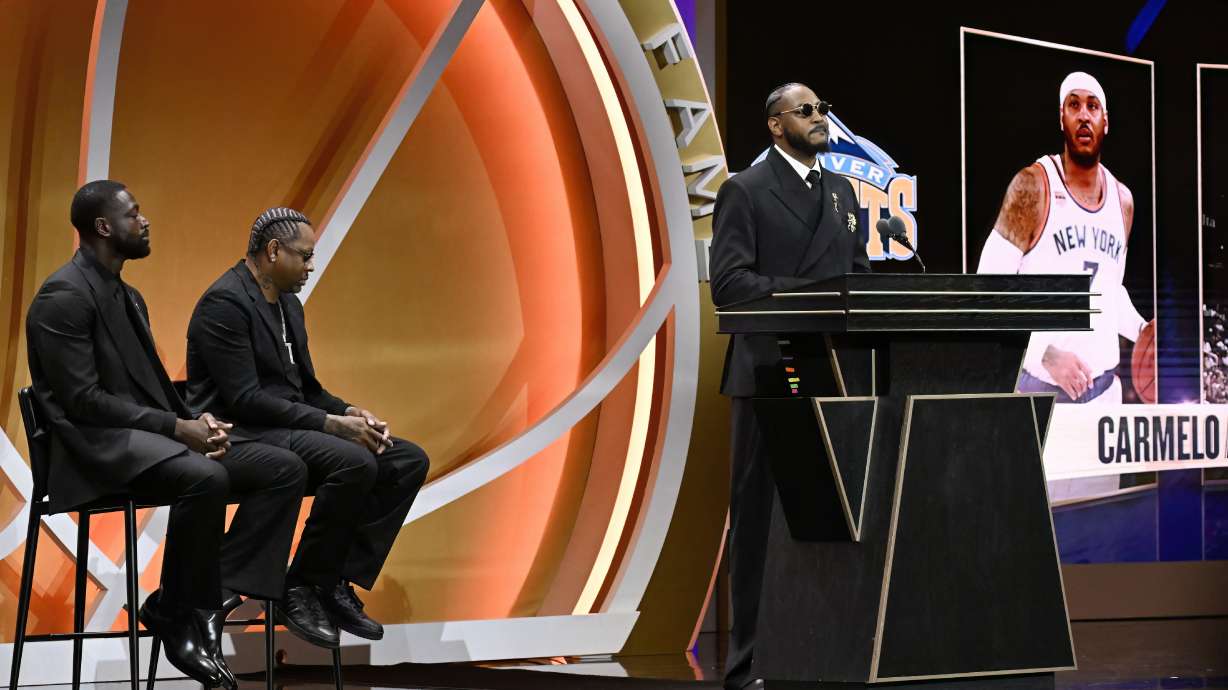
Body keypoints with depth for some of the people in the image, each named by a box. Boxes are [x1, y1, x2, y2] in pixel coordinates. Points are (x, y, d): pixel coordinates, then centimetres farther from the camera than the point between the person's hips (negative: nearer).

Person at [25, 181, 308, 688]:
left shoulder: (127, 297, 20)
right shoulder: (64, 297, -10)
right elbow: (82, 400, -18)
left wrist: (197, 420, -1)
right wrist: (177, 427, -20)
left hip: (146, 437, 10)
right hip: (97, 447, -9)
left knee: (284, 469, -6)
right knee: (205, 478, -37)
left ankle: (210, 594, -13)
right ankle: (182, 618, -19)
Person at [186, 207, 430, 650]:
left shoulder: (288, 304, 17)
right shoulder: (225, 303, -14)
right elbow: (244, 400, -21)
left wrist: (351, 413, -1)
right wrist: (331, 424, -22)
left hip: (287, 426, 10)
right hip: (243, 437, -10)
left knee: (409, 461, -3)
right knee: (354, 462, -32)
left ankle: (338, 584, -4)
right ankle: (300, 590, -17)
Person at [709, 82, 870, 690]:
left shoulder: (841, 192, 18)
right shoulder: (746, 191, -2)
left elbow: (858, 274, 19)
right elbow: (728, 283, -11)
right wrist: (805, 295, -20)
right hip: (770, 374, -6)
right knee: (760, 516, -2)